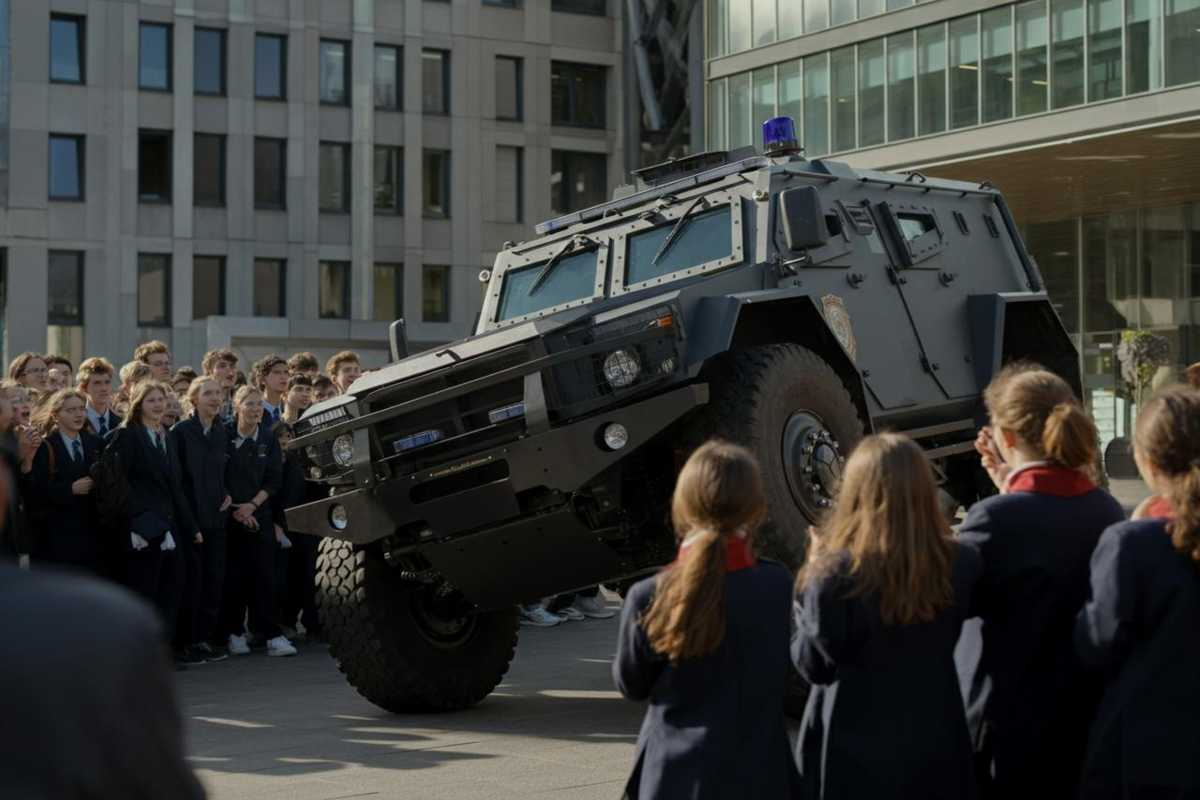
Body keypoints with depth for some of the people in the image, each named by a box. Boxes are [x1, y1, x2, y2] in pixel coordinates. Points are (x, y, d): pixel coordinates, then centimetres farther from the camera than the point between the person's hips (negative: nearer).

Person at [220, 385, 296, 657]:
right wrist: (235, 509, -9)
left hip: (260, 514, 2)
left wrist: (252, 505, -8)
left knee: (264, 574, -4)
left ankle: (271, 635, -6)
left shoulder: (268, 439, 6)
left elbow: (274, 479, 4)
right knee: (232, 576, -1)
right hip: (229, 515, -2)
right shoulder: (224, 436, -4)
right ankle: (234, 633, 10)